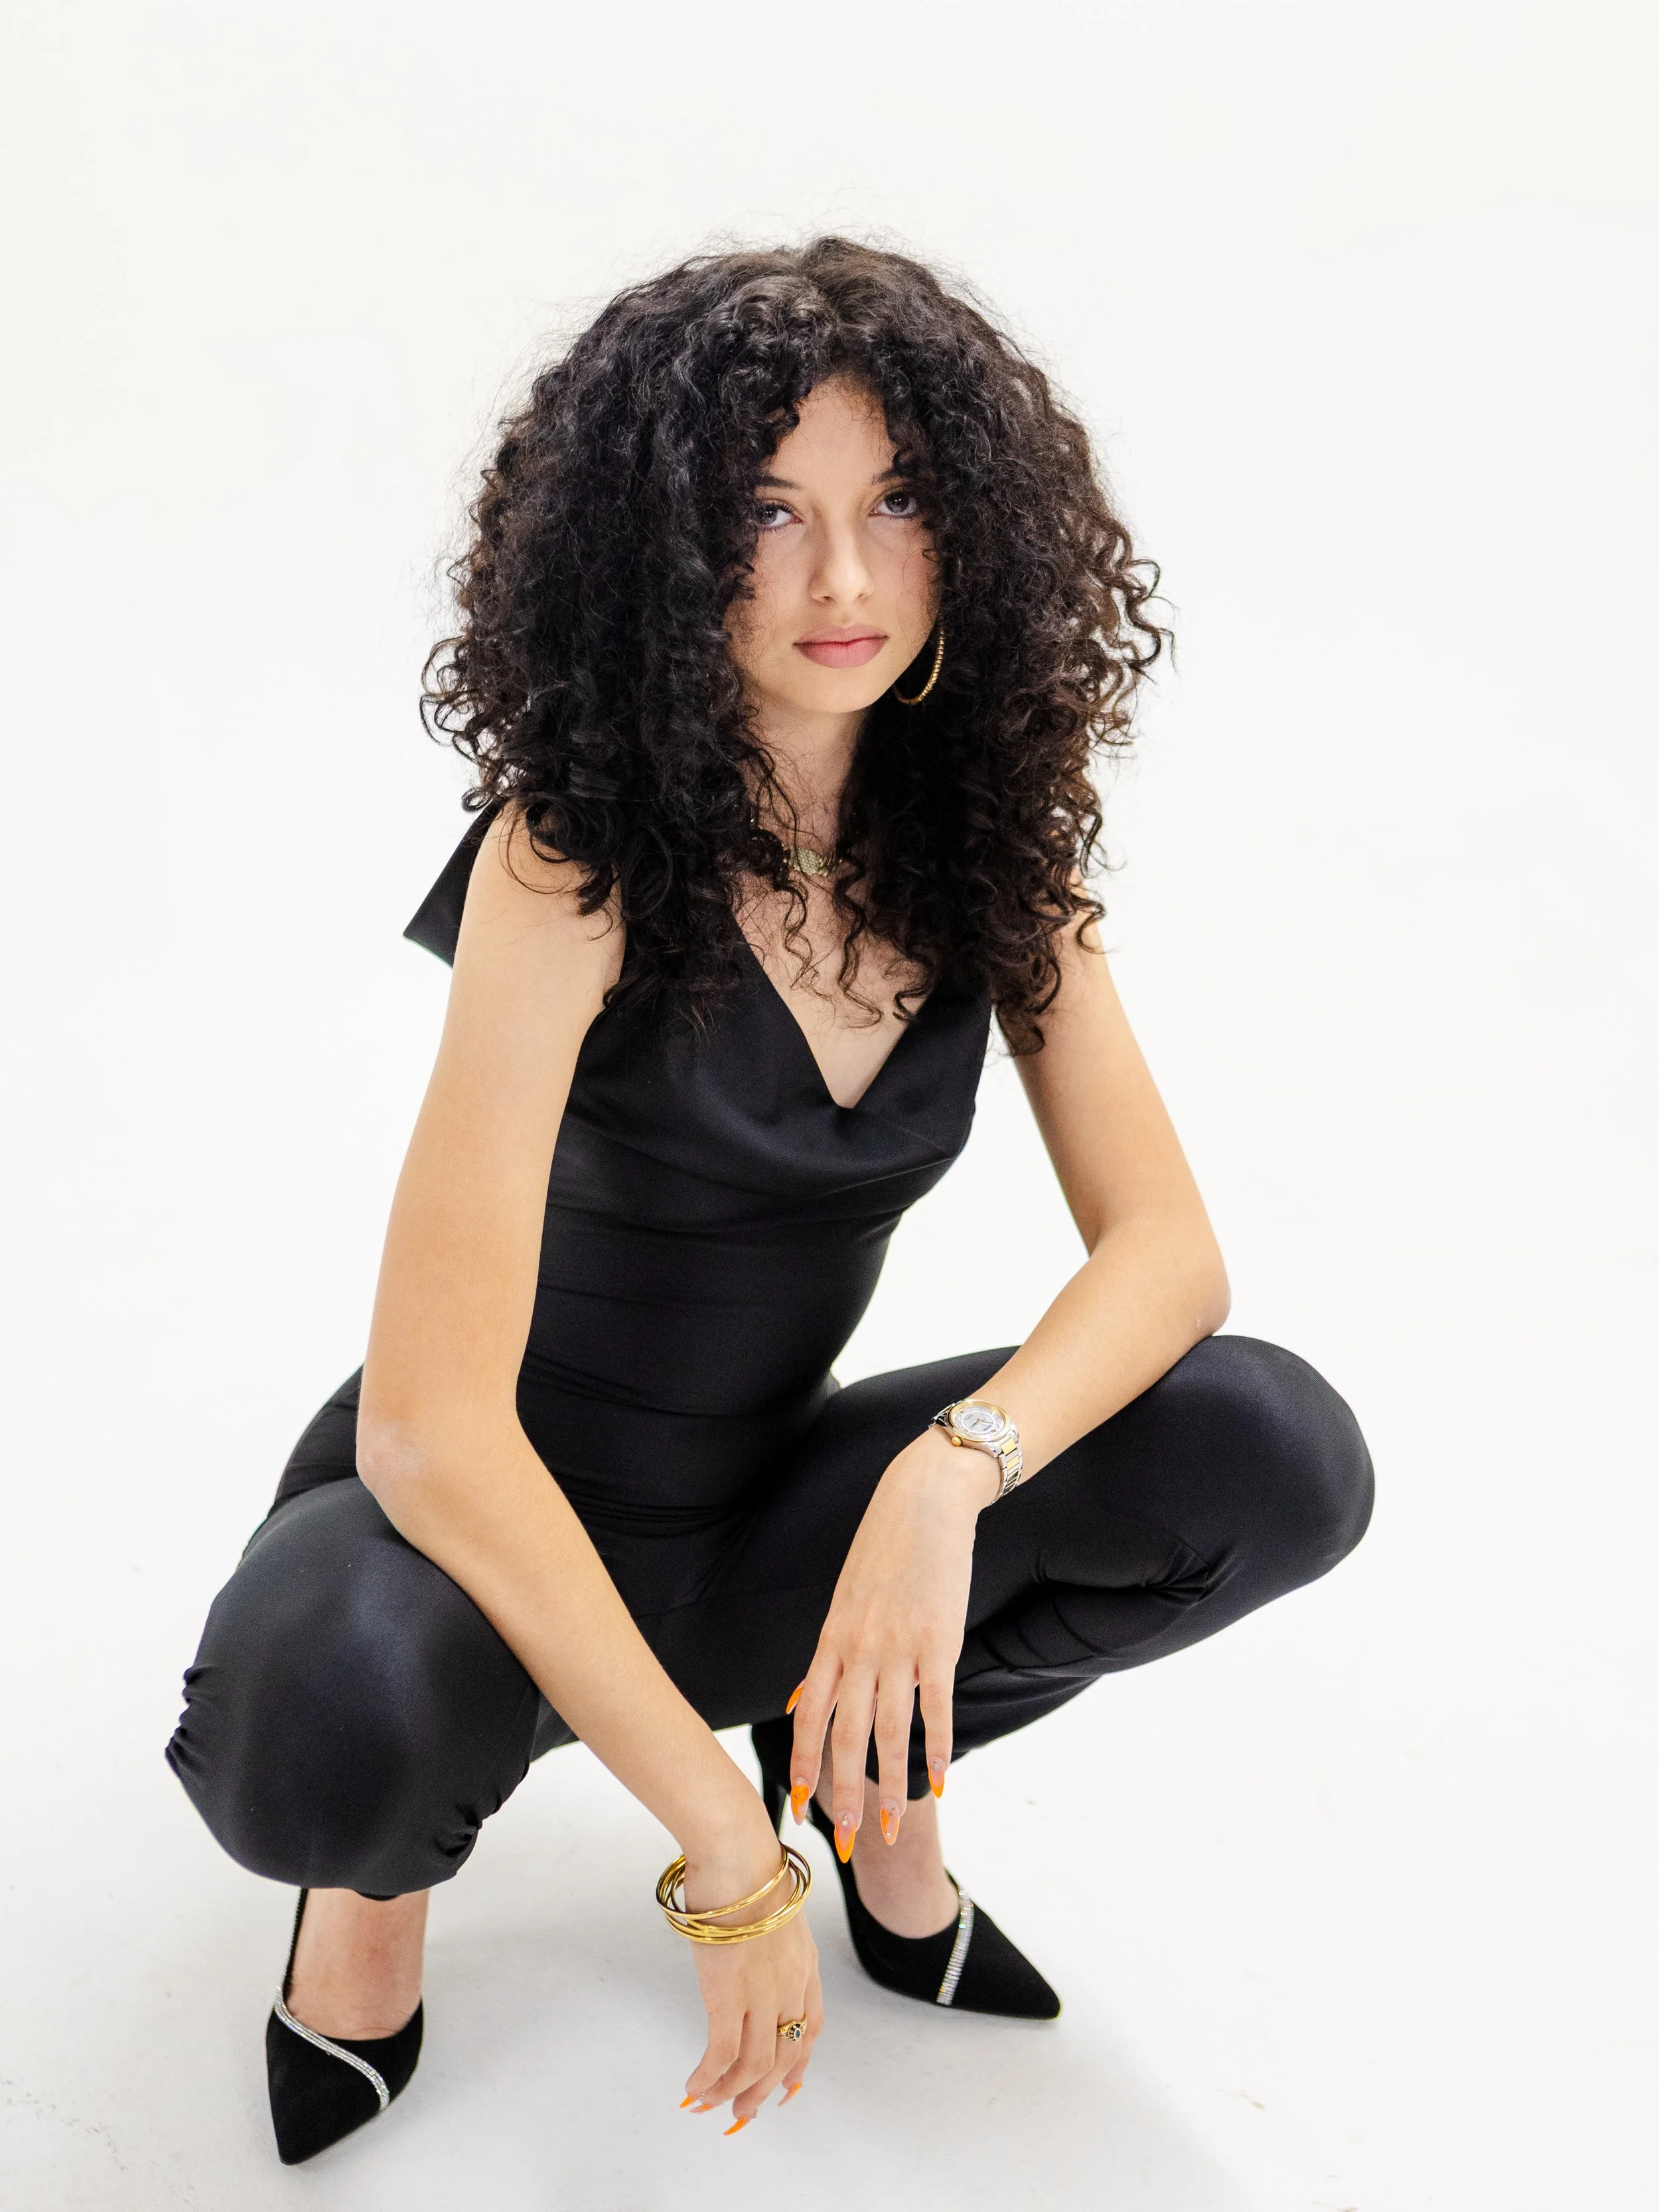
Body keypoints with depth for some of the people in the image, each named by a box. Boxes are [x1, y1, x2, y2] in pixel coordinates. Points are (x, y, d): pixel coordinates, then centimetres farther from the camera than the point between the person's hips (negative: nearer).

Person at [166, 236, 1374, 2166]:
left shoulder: (979, 833, -5)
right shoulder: (578, 853, -23)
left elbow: (1165, 1244, -10)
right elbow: (434, 1424, -29)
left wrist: (953, 1470, -30)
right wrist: (723, 1848, -29)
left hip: (759, 1513, 5)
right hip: (480, 1519, -4)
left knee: (1277, 1456, -17)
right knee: (327, 1731, -39)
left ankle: (863, 1750, 8)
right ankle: (397, 1846, 0)